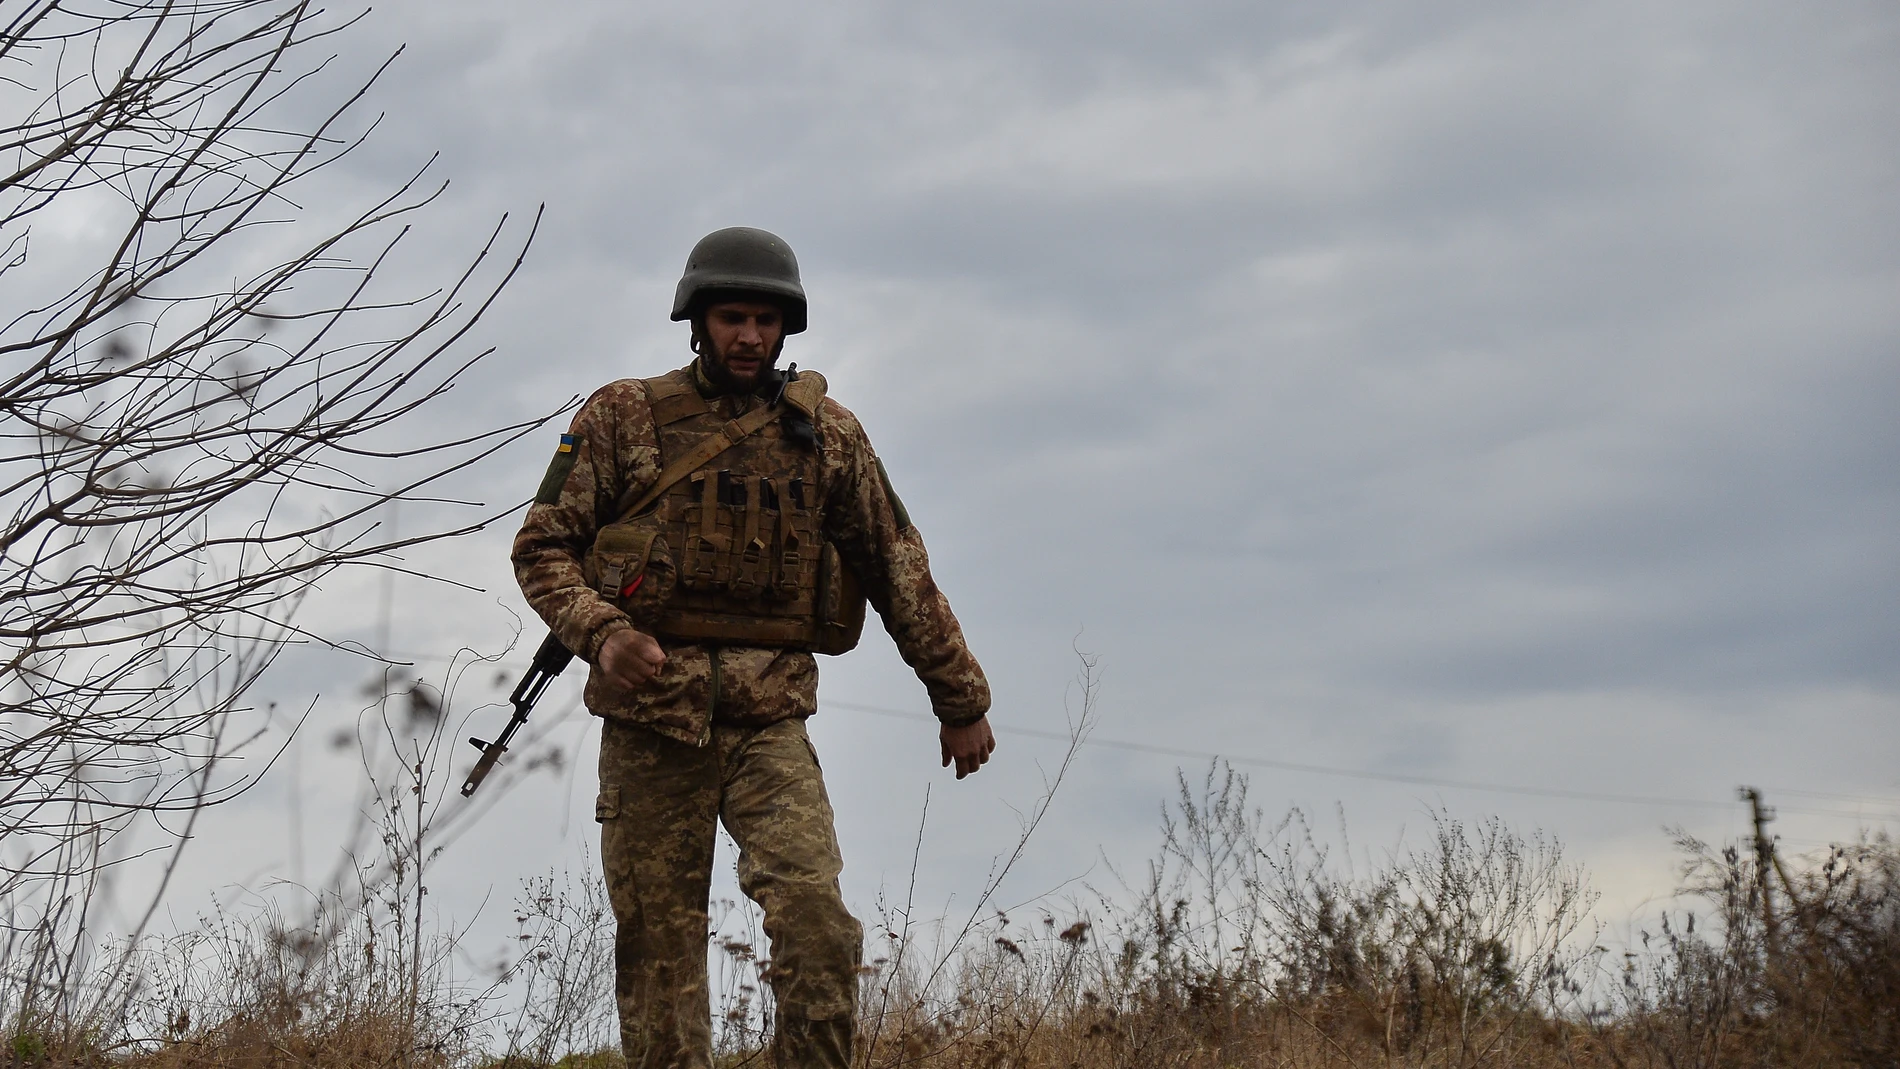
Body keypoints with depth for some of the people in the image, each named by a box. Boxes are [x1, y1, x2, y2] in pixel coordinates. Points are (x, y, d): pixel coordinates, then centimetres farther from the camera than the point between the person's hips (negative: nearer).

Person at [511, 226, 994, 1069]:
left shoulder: (826, 433, 8)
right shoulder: (623, 418, 4)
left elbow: (897, 570, 13)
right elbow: (543, 546, 3)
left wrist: (959, 697, 14)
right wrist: (600, 632, -15)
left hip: (770, 719, 1)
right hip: (651, 720, 0)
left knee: (815, 916, -18)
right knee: (658, 948, 3)